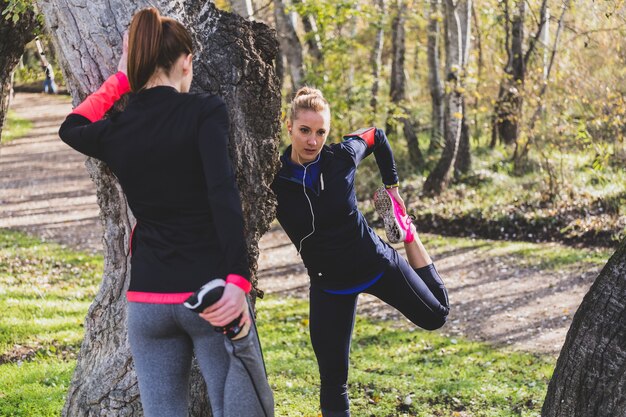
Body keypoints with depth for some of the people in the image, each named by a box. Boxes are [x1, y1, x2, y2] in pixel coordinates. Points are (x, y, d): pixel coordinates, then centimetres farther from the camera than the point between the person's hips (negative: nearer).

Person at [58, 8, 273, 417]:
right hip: (209, 291, -4)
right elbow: (223, 194, -20)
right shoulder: (205, 111, -6)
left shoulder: (116, 131, 6)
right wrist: (238, 278, -25)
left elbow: (71, 128, 30)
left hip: (148, 297, 4)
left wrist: (121, 79, 32)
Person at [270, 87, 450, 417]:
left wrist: (392, 186, 10)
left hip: (376, 263, 1)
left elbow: (376, 136, 5)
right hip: (328, 284, -1)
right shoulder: (274, 179, -20)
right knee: (332, 378, 0)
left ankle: (406, 231, 35)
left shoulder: (342, 156, -16)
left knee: (435, 315, 20)